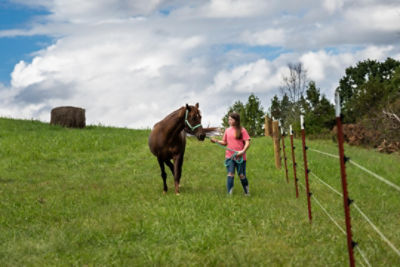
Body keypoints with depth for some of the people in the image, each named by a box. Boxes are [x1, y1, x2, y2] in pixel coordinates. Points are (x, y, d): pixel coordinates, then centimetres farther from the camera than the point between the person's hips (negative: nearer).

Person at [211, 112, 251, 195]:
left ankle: (247, 193, 24)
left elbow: (247, 143, -9)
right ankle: (230, 194, -5)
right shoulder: (227, 130, 8)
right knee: (230, 174, -7)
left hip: (240, 157, -3)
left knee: (242, 175, 5)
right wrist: (216, 141, 0)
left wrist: (243, 151, -25)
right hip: (229, 157, 3)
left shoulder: (242, 130, -5)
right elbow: (225, 142, 17)